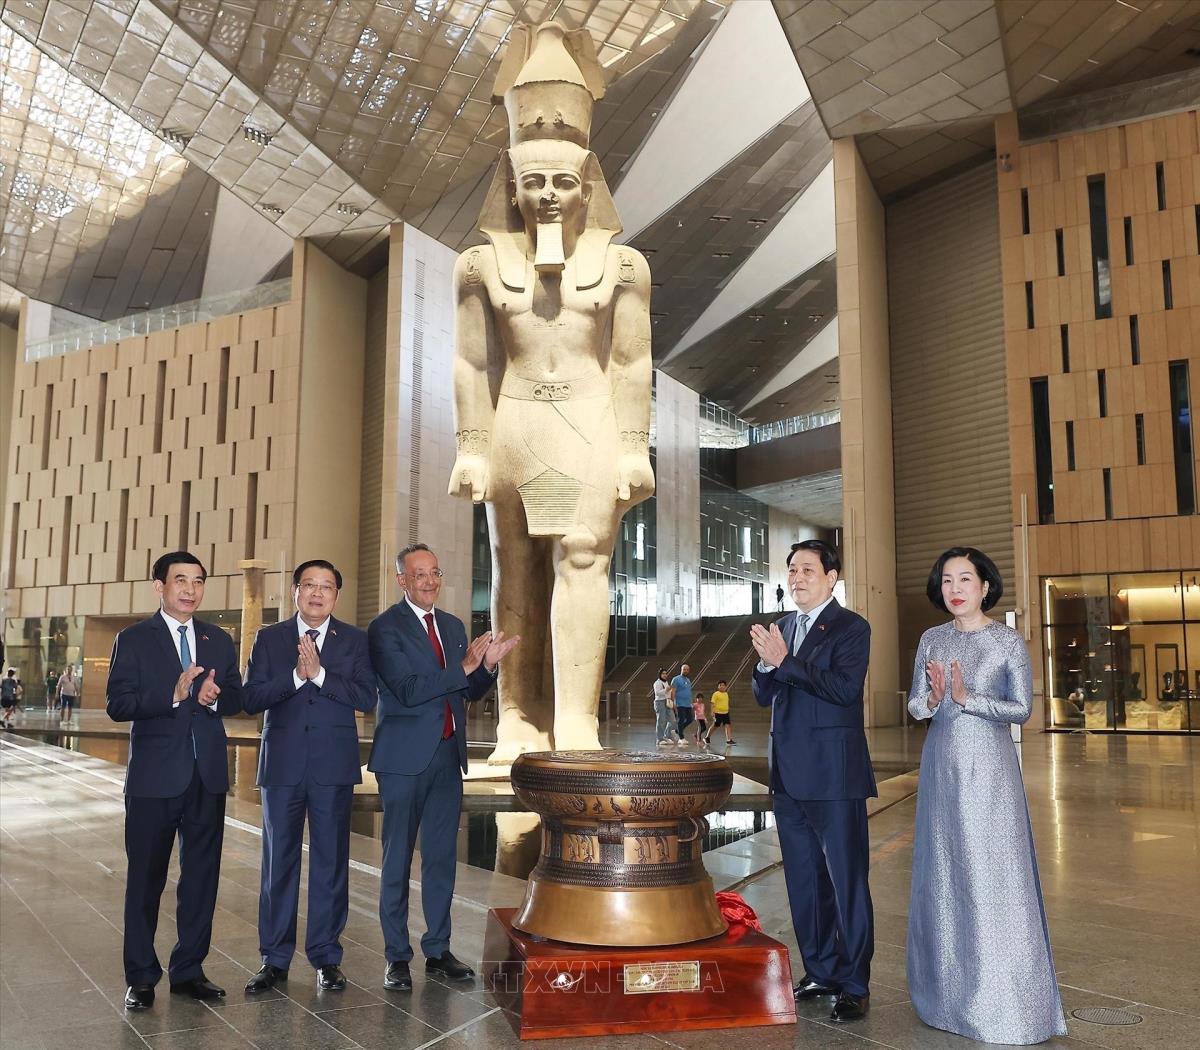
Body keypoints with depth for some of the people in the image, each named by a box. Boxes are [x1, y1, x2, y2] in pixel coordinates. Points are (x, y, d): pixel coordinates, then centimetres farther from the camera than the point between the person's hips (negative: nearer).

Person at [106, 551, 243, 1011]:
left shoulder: (219, 640, 9)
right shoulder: (134, 640, -3)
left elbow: (237, 698, 8)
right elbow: (117, 705, -12)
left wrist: (214, 698, -14)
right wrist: (173, 694, -25)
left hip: (208, 776, 4)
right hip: (155, 778, -4)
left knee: (202, 875, 11)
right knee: (146, 878, 8)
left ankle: (189, 969, 25)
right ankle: (141, 977, 22)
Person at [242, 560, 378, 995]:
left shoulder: (354, 640, 4)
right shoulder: (269, 638, 6)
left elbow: (366, 697, -7)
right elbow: (251, 698, -4)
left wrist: (319, 673, -16)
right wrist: (296, 675, -17)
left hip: (334, 765, 0)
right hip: (282, 764, 1)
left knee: (331, 863, 6)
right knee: (278, 862, 8)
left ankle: (326, 957, 19)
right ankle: (275, 959, 20)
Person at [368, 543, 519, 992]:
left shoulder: (453, 626, 11)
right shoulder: (385, 628, -9)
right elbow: (408, 690, -19)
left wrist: (487, 665, -6)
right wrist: (464, 666, -23)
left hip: (448, 754, 6)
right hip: (405, 757, -6)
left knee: (442, 857, 12)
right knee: (397, 859, 5)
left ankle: (438, 950, 22)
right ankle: (397, 956, 15)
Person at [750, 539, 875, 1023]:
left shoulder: (851, 628, -7)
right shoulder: (780, 626, 12)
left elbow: (845, 688, -22)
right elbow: (764, 697, 10)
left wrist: (785, 661, -22)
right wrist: (766, 663, -11)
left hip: (833, 774, -7)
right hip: (789, 773, 7)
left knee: (846, 879, 2)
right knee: (803, 879, 15)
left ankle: (854, 985, 13)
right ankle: (820, 971, 29)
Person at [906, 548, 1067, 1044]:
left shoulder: (1008, 641, -3)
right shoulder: (931, 640, 6)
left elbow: (1021, 708, -6)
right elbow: (914, 705, 7)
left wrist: (966, 698, -17)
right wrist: (933, 698, -15)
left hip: (988, 767, -4)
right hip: (941, 765, 4)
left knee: (993, 873, -2)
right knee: (944, 873, 9)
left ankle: (1003, 1001, 10)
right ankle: (951, 988, 22)